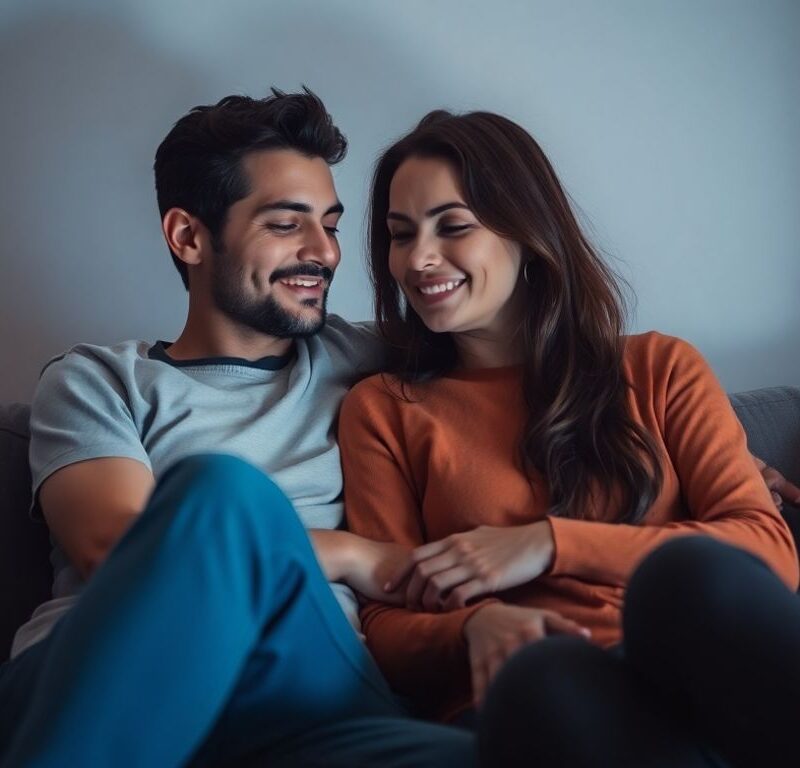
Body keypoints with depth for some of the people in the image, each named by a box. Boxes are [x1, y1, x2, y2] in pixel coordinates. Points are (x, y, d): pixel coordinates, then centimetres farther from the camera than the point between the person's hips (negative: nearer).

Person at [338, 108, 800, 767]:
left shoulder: (659, 368, 17)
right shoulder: (383, 410, 16)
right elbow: (386, 628, 8)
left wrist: (552, 544, -6)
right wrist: (476, 627, -16)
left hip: (697, 674, 2)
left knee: (688, 577, -34)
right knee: (541, 678, -38)